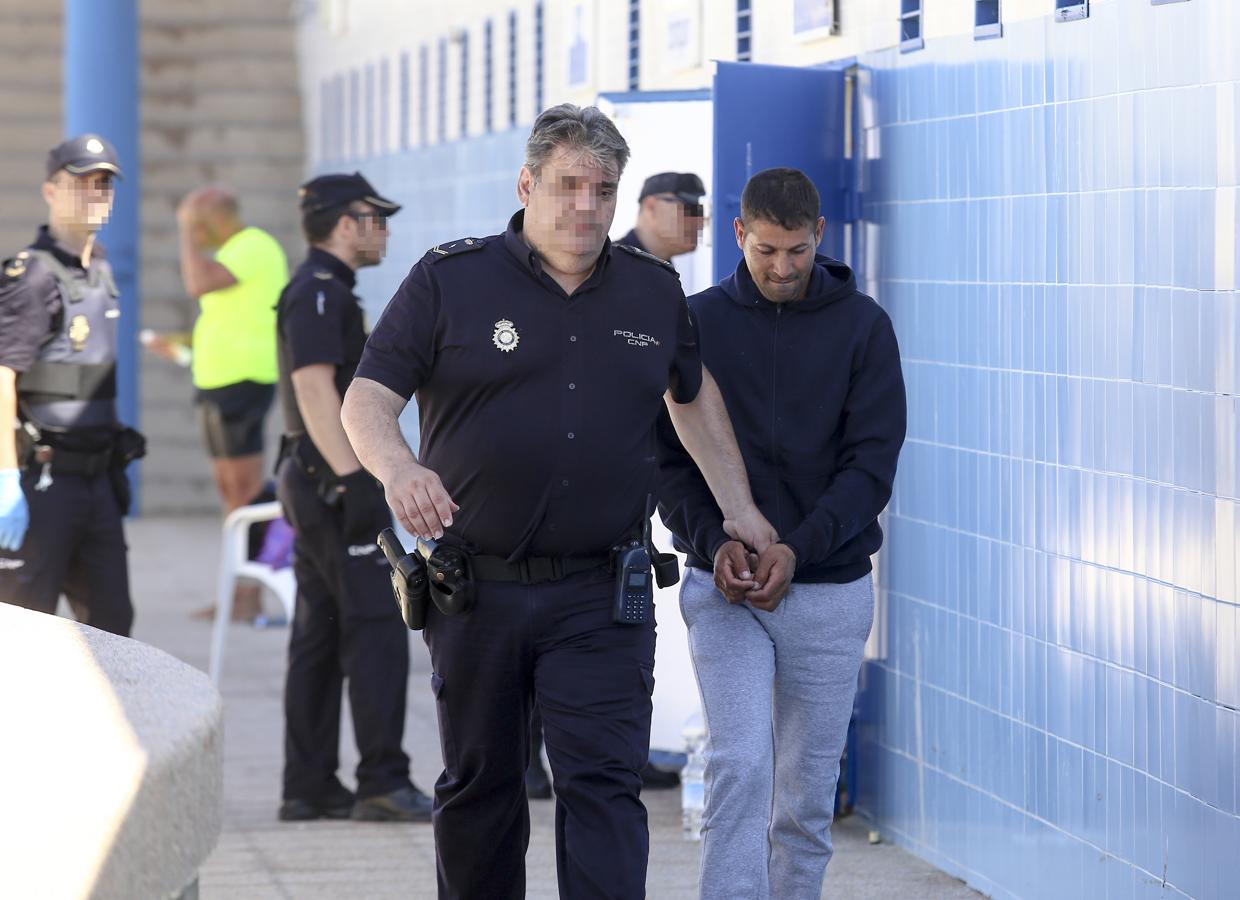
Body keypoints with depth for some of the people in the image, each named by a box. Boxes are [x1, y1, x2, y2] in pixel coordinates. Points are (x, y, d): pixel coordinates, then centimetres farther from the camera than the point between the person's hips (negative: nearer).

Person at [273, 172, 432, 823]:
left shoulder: (326, 292, 20)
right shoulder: (318, 293, -12)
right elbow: (315, 390, -22)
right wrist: (354, 480, -26)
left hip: (316, 482, 11)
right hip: (333, 480, -11)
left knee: (320, 635, 8)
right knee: (376, 628, -12)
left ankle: (309, 788, 9)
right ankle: (383, 782, -14)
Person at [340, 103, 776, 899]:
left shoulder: (653, 290, 9)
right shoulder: (451, 280, -1)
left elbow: (692, 393, 27)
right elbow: (367, 400, -5)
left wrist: (738, 505, 21)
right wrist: (400, 469, -26)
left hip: (600, 601, 1)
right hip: (476, 588, -1)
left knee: (605, 786, -9)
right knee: (479, 790, 12)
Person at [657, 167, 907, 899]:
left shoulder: (863, 326, 0)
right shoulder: (699, 323, 2)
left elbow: (873, 462, -6)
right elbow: (670, 457, 2)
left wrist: (799, 548, -19)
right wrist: (714, 541, -16)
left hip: (830, 588, 1)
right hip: (724, 590, -1)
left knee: (807, 793, 6)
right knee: (740, 766, -15)